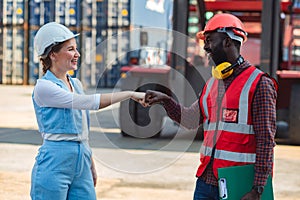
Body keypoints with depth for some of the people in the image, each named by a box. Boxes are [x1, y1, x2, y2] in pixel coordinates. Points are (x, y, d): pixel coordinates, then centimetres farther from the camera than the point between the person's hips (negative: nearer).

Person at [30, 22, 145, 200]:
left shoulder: (76, 84, 14)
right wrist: (130, 94, -18)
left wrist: (91, 165, 21)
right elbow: (90, 102, -19)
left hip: (81, 165, 7)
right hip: (54, 163, -7)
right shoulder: (43, 87, -11)